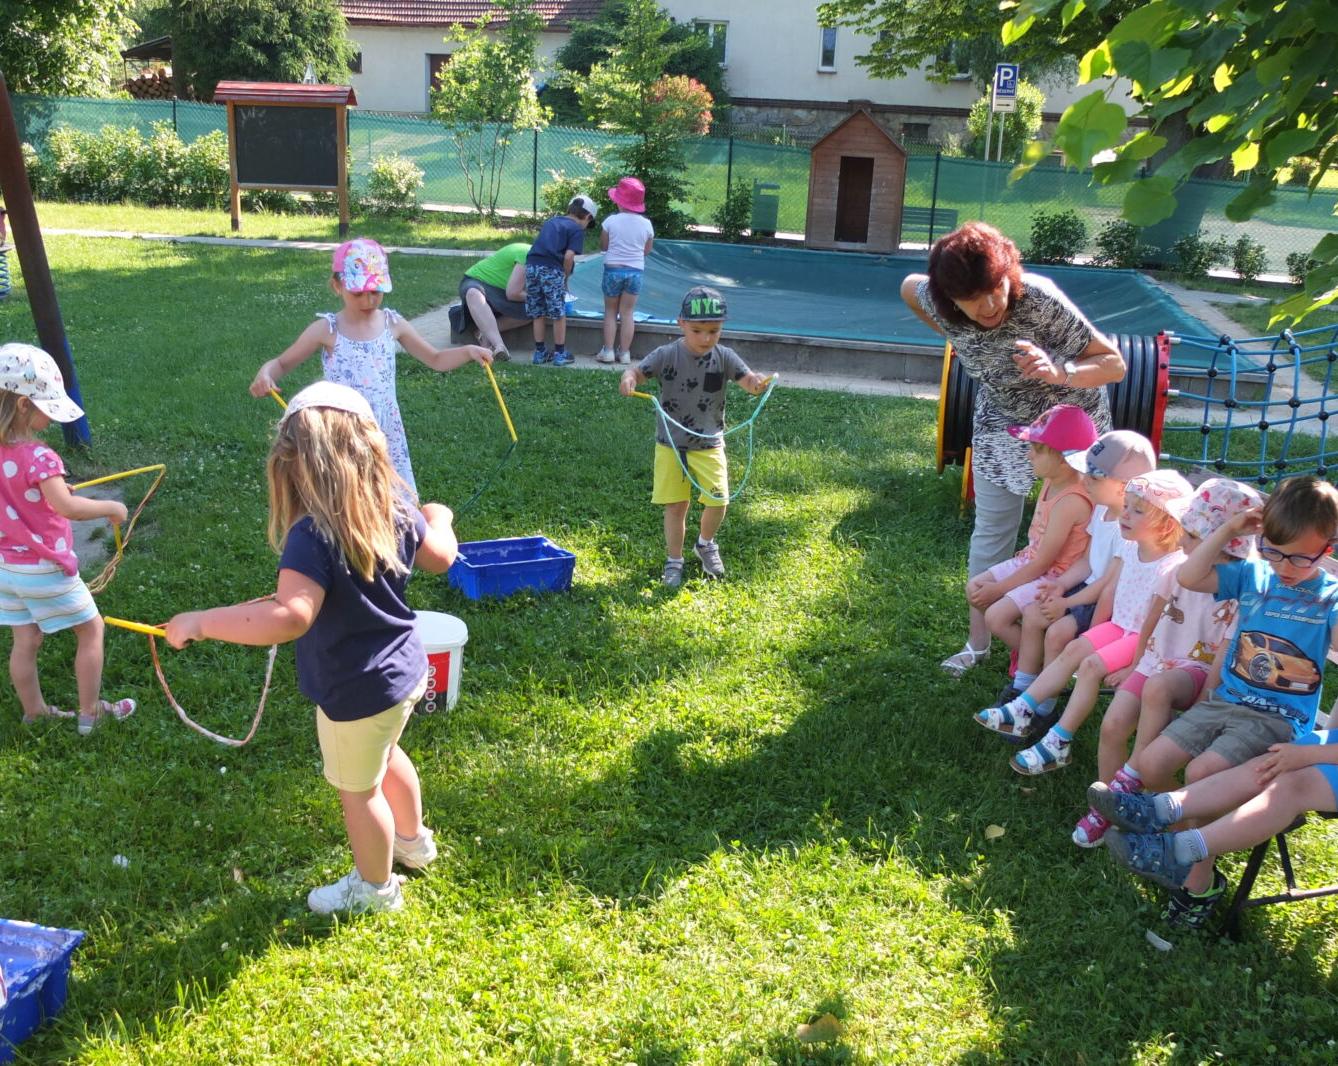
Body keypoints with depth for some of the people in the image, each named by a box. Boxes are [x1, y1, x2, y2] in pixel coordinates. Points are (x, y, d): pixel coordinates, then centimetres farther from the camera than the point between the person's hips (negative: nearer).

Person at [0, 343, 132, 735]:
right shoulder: (37, 457, -27)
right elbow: (68, 507, -37)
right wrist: (112, 507, -24)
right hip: (46, 568, -7)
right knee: (91, 629, 10)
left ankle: (34, 711, 32)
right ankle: (90, 713, 18)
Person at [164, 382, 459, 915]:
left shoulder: (312, 537, -32)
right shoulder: (395, 505, -11)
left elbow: (290, 617, -44)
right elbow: (440, 556, 6)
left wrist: (201, 622, -35)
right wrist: (438, 518, 27)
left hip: (357, 692, -8)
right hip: (404, 670, 8)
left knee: (357, 789, 18)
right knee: (385, 756, 34)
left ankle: (375, 887, 41)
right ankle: (413, 840, 58)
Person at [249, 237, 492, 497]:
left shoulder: (393, 324, 1)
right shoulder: (327, 330, -7)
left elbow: (436, 360, 11)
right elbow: (282, 362, 1)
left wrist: (468, 351, -7)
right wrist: (265, 374, -22)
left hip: (387, 434, 3)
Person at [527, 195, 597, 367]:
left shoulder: (551, 221, 25)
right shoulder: (577, 229, 5)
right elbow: (568, 256, -9)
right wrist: (565, 278, 6)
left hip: (531, 264, 6)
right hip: (551, 269, -6)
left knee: (538, 313, 14)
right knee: (558, 314, 7)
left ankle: (540, 353, 20)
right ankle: (560, 354, 13)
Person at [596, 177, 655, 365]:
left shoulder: (611, 221, -9)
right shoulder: (646, 224, -3)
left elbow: (603, 245, 1)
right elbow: (647, 250, 7)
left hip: (613, 269, -1)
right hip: (635, 271, 2)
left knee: (610, 311, 12)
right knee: (627, 313, 9)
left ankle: (608, 351, 9)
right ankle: (624, 353, 10)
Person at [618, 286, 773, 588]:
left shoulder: (724, 357, -7)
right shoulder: (667, 355, -12)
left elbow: (748, 381, -16)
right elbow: (637, 371, -19)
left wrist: (758, 382, -40)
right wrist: (628, 379, -43)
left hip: (709, 444, 2)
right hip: (671, 444, -1)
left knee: (718, 502, 0)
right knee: (675, 505, 4)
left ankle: (706, 544, 32)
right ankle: (674, 561, 22)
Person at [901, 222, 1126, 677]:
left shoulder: (1039, 300, -37)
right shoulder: (938, 302, -26)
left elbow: (1115, 364, -31)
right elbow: (910, 285, 1)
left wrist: (1059, 372, -50)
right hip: (1001, 420, 3)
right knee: (991, 531, 6)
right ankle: (979, 641, 17)